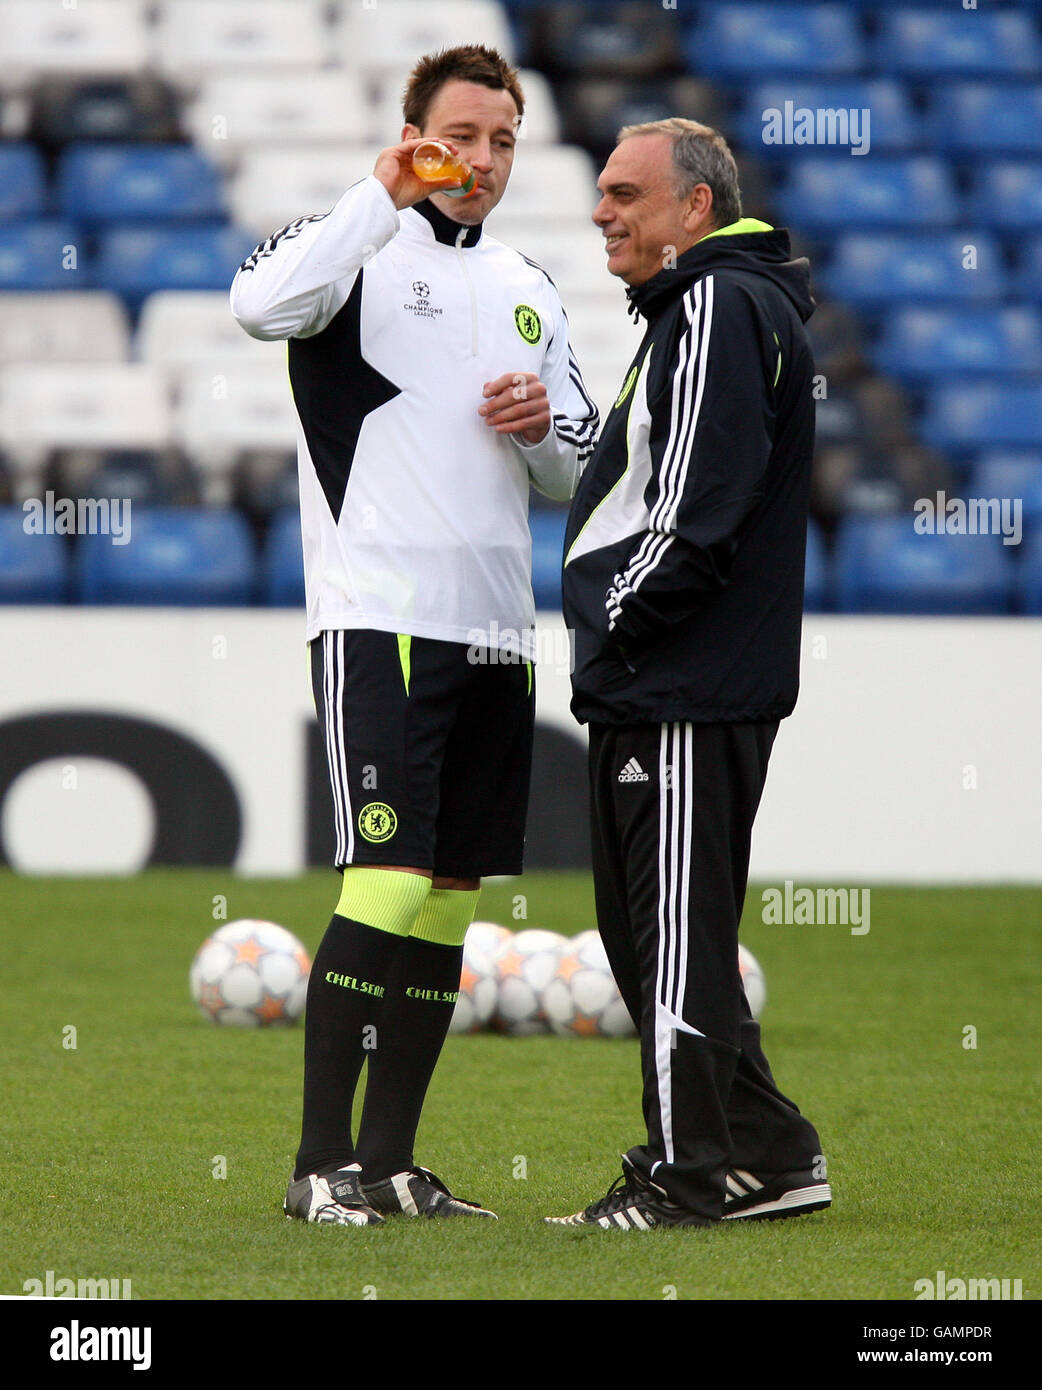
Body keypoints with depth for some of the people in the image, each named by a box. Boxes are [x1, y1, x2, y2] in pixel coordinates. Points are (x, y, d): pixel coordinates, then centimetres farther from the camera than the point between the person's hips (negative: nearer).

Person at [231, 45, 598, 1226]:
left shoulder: (530, 289, 19)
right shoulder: (364, 243, -1)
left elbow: (581, 469, 22)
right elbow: (263, 303, -24)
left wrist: (544, 422, 1)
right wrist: (385, 197, -20)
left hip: (495, 630, 7)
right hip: (377, 620, -7)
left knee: (452, 892, 6)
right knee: (388, 881, -14)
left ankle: (391, 1162, 12)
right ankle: (322, 1163, -9)